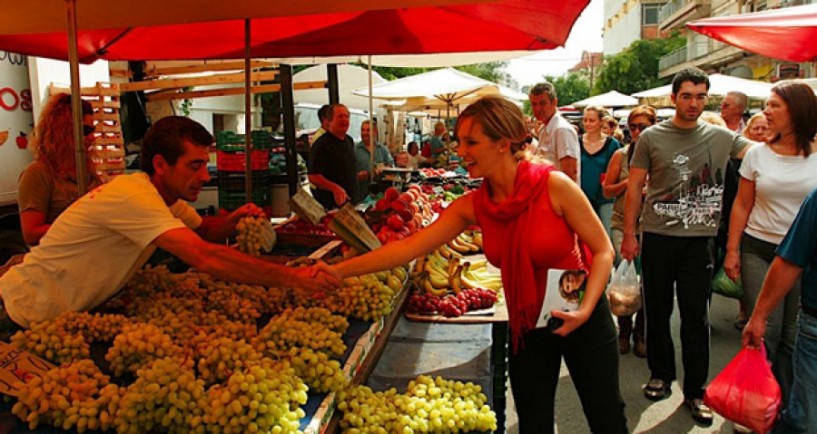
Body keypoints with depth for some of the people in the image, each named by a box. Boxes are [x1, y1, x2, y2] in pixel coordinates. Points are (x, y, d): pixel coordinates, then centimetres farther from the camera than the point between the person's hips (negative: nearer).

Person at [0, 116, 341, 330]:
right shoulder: (133, 196, -33)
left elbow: (202, 230, 7)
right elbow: (205, 258, -43)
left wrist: (232, 220, -17)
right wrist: (292, 278, -44)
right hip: (29, 312, -8)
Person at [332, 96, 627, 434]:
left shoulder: (554, 185, -20)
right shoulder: (472, 206, -9)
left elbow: (602, 250, -12)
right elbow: (408, 248, -12)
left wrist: (584, 310, -24)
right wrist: (338, 271, -17)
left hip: (581, 319, -3)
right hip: (526, 325, 4)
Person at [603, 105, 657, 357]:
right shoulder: (621, 155, 5)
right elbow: (607, 191, 8)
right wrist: (629, 182, -8)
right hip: (622, 223, 0)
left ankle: (640, 333, 21)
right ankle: (624, 331, 11)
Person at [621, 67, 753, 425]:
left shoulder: (721, 137, 4)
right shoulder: (651, 137, 0)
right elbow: (634, 188, 1)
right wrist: (629, 233, -1)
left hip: (698, 239, 1)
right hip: (657, 237, 0)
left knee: (696, 316, 5)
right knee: (657, 311, 10)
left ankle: (695, 390, 19)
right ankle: (661, 374, 30)